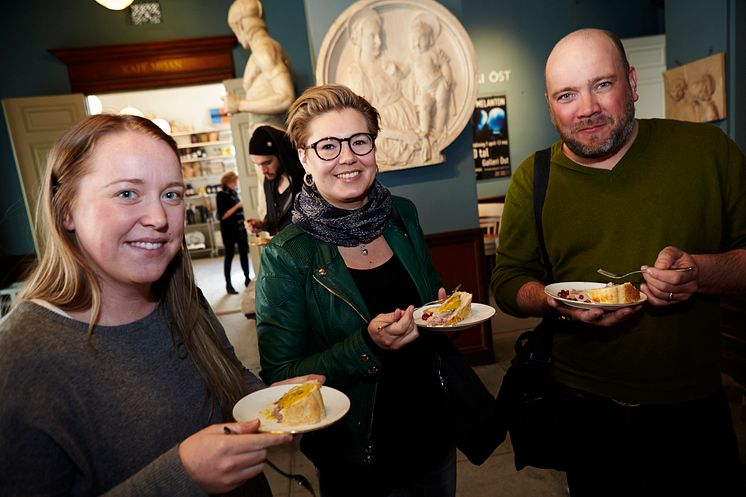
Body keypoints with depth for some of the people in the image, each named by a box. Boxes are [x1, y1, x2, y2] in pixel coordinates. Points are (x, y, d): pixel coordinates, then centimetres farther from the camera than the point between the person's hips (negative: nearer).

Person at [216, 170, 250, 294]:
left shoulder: (233, 191, 8)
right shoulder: (221, 195, -11)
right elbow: (223, 215, -17)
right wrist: (237, 206, -21)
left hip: (240, 227, 7)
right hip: (228, 229, -7)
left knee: (244, 251, 11)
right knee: (229, 255, 0)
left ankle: (247, 279, 22)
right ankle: (228, 284, 9)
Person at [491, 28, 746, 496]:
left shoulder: (708, 150, -6)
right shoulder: (533, 178, -3)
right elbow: (507, 280, 0)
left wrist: (701, 272, -22)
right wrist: (554, 302, -20)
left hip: (692, 404, 0)